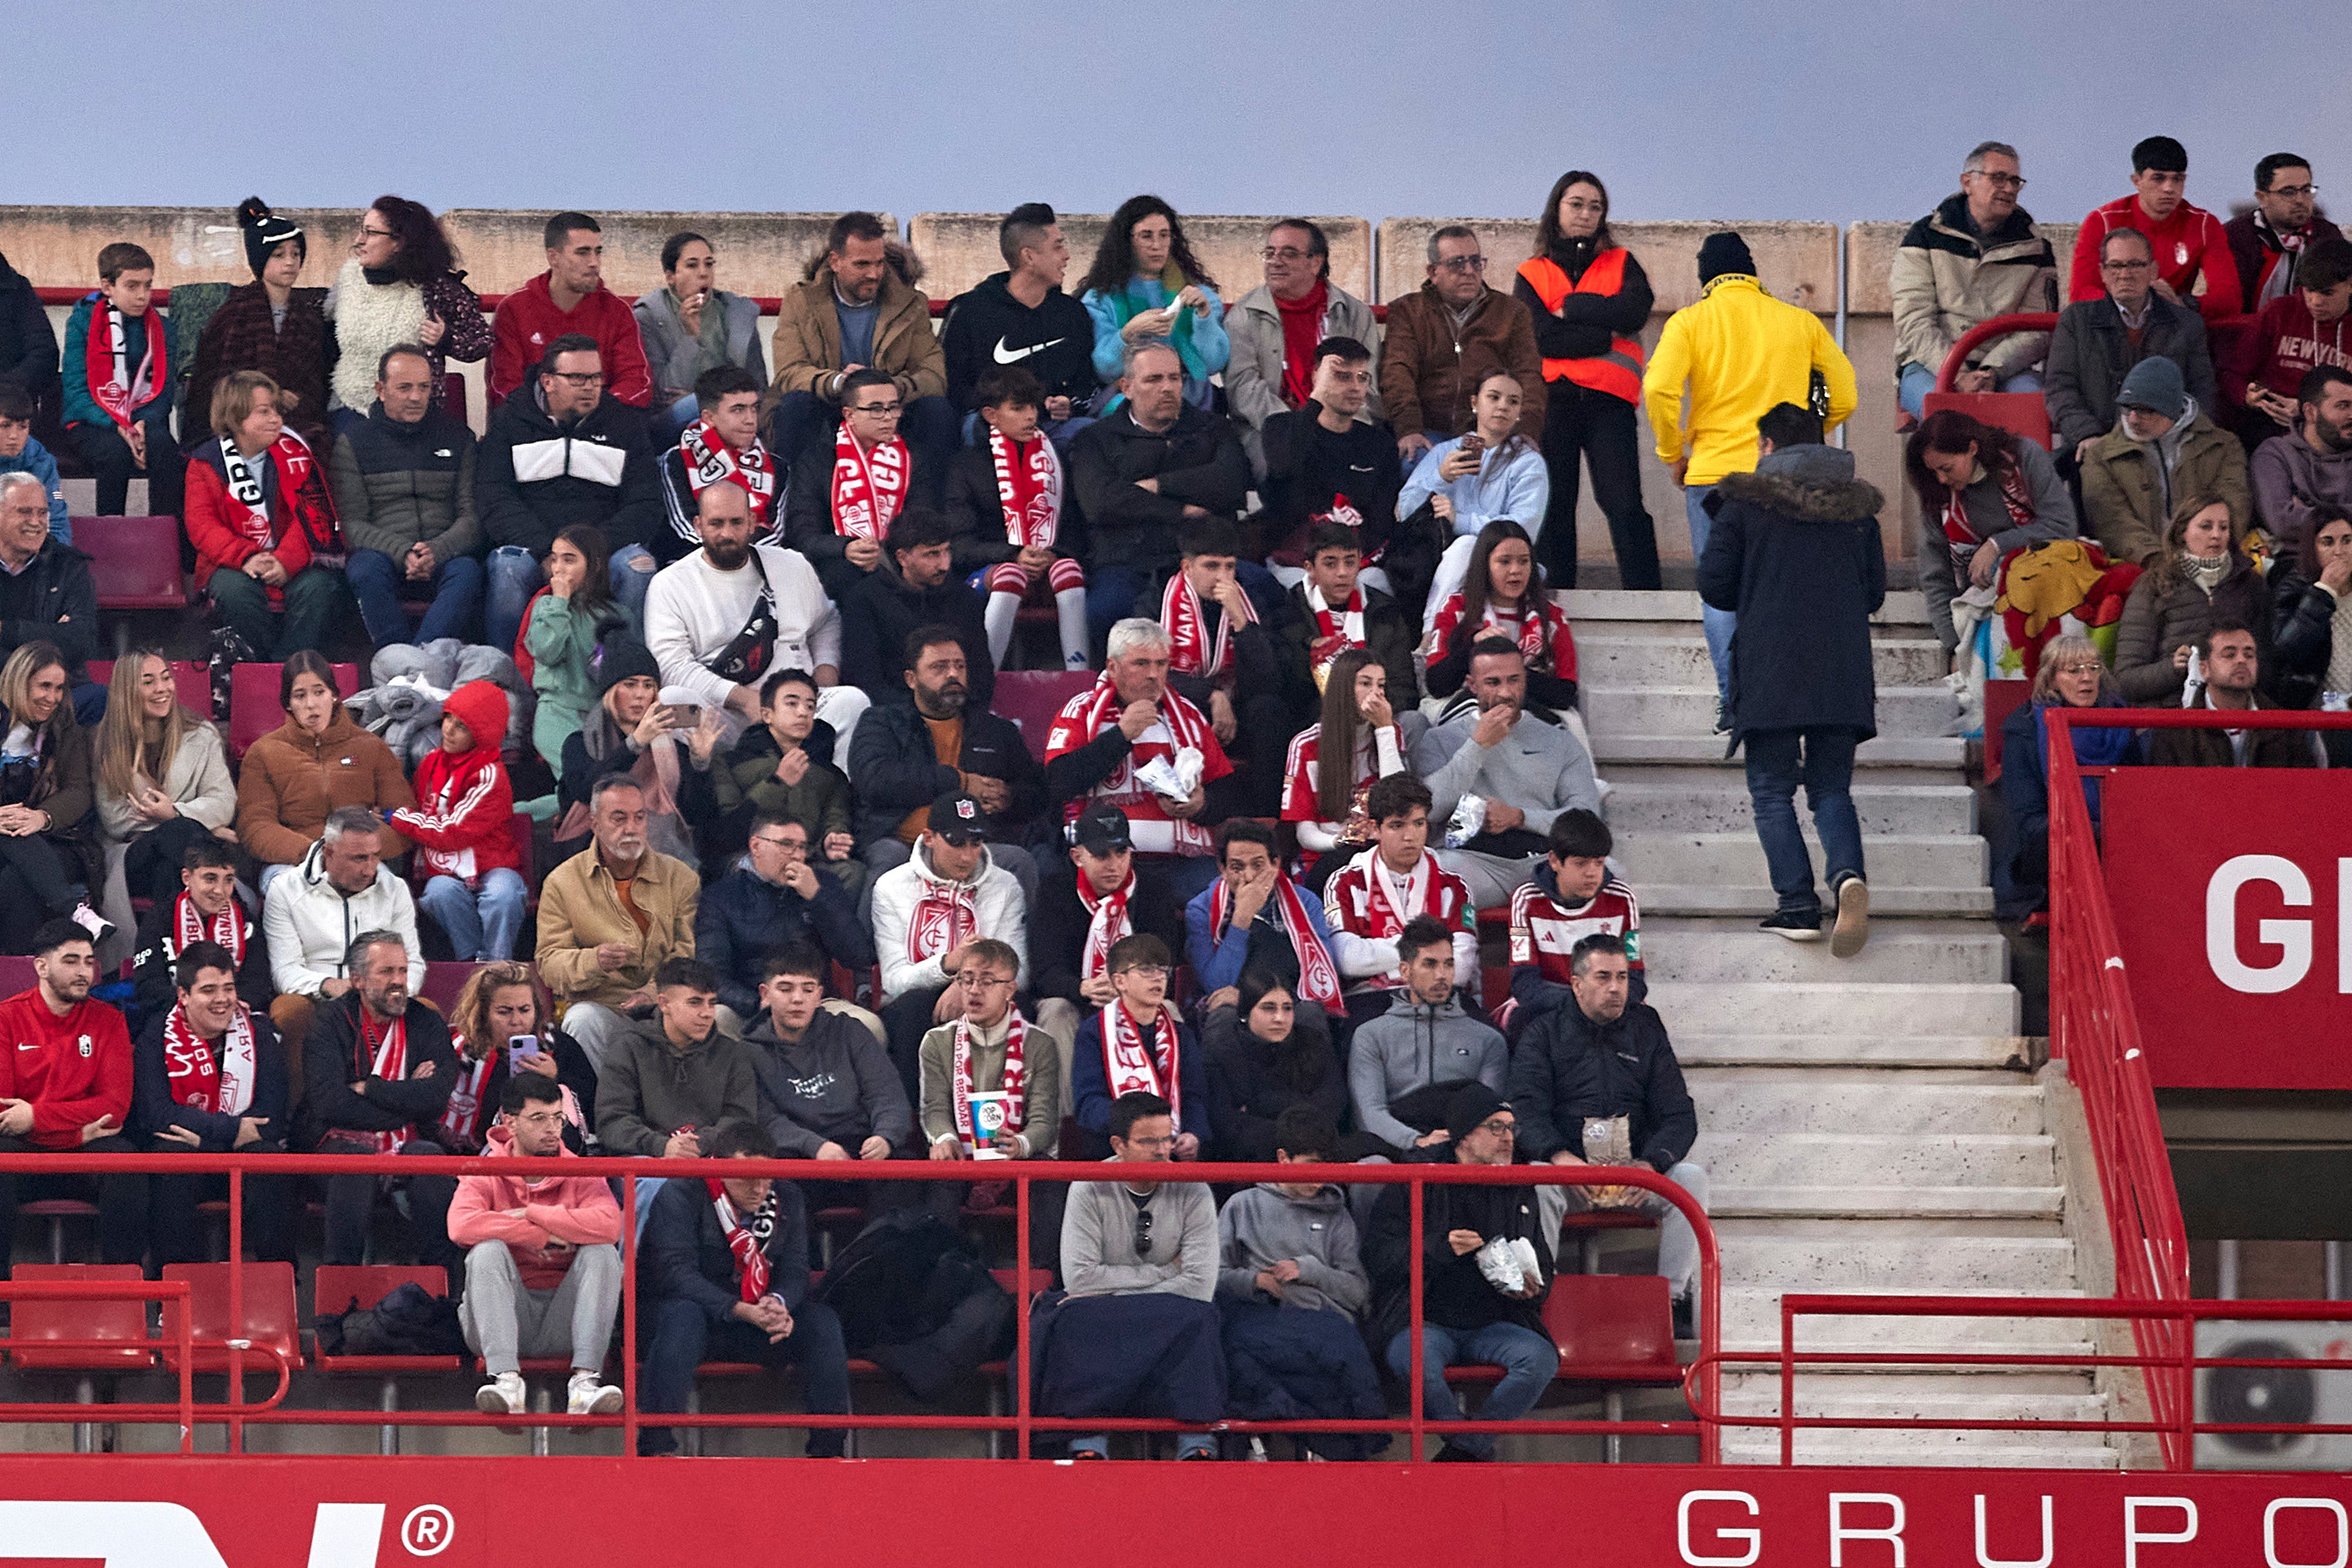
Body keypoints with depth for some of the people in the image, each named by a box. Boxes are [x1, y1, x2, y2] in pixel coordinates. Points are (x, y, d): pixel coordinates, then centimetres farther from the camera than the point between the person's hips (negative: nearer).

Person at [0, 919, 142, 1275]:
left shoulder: (107, 1021, 6)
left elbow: (116, 1105, -4)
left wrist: (36, 1117, -16)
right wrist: (77, 1132, -15)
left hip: (85, 1146, 1)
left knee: (125, 1157, -29)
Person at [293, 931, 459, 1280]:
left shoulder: (426, 1023, 9)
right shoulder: (330, 1022, 2)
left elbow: (436, 1099, -8)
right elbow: (329, 1104, -14)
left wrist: (368, 1088, -10)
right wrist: (406, 1099, -9)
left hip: (408, 1146, 2)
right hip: (342, 1143, -2)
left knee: (431, 1157, -30)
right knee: (354, 1159, -35)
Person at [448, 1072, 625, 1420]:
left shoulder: (581, 1174, 4)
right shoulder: (485, 1173, 2)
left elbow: (609, 1225, -18)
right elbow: (461, 1227, -21)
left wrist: (532, 1214, -15)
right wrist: (543, 1236, -18)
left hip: (562, 1323, 1)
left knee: (602, 1252, -21)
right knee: (488, 1250, -25)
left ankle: (585, 1380, -36)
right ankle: (506, 1379, -40)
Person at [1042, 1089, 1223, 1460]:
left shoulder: (1192, 1193, -3)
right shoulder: (1091, 1189, -4)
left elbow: (1199, 1286, -13)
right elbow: (1080, 1276, -14)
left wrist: (1113, 1292, -16)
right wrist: (1163, 1273, -12)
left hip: (1170, 1322, 0)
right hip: (1099, 1320, 0)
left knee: (1196, 1318, -34)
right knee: (1075, 1322, -35)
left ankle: (1195, 1443, -38)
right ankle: (1089, 1440, -39)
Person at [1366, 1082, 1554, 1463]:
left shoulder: (1521, 1194, 18)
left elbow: (1543, 1271, 25)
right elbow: (1379, 1256, -4)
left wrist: (1531, 1288, 0)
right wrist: (1441, 1248, -18)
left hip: (1492, 1324, 4)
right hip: (1424, 1321, -4)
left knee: (1541, 1359, -28)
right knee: (1417, 1361, -38)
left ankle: (1465, 1451, -19)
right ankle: (1479, 1455, -19)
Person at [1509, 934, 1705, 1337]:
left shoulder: (1646, 1029, 15)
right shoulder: (1545, 1034, 9)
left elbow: (1680, 1115, 7)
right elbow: (1526, 1111, -5)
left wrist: (1652, 1163, -16)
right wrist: (1560, 1156, -27)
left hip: (1638, 1173, 2)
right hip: (1567, 1167, -2)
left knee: (1691, 1176, -26)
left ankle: (1675, 1298, -21)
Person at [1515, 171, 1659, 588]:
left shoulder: (1621, 264, 16)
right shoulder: (1532, 274, 13)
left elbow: (1634, 313, -6)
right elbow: (1541, 336, -5)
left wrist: (1571, 308, -4)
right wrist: (1604, 335, -7)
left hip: (1608, 399, 0)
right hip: (1551, 399, 0)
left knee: (1624, 503, -10)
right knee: (1553, 506, -1)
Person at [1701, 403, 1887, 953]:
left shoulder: (1745, 502, 0)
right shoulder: (1857, 507, 11)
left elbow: (1714, 586, -1)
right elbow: (1875, 593, 15)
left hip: (1770, 670, -3)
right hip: (1842, 671, 3)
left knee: (1772, 790, 5)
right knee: (1832, 788, 9)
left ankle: (1798, 905, -7)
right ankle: (1848, 873, -20)